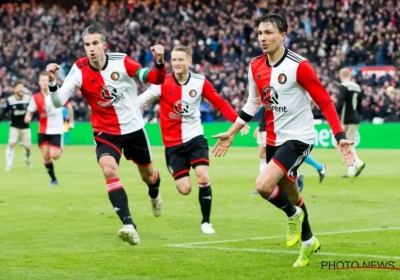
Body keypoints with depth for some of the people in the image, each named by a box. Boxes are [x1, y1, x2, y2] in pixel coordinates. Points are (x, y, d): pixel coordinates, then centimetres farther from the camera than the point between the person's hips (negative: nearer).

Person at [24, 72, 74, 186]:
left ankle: (60, 149, 25)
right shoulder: (35, 98, -4)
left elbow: (69, 106, 5)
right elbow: (30, 112, -3)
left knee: (54, 155, -12)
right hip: (43, 131, 2)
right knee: (46, 156, -4)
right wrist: (28, 118, -26)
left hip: (56, 130, -2)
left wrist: (71, 121, 4)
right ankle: (53, 179, 12)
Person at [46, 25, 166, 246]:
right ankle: (129, 225, -29)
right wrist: (52, 82, -42)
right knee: (109, 170, -28)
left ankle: (154, 195, 58)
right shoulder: (79, 70, -17)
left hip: (134, 128, 1)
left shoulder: (122, 62, -17)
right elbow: (59, 102, -23)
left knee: (148, 175, 20)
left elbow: (155, 79, -14)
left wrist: (159, 62, -34)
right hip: (105, 132, -1)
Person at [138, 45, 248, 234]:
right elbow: (139, 102, -6)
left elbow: (220, 103, 1)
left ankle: (206, 221, 0)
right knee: (184, 188, -6)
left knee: (203, 176, -18)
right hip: (173, 143, -1)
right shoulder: (162, 83, -10)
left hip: (195, 137, 1)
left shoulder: (200, 82, -6)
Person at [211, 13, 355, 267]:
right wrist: (232, 133, 17)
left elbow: (325, 101, -15)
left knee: (263, 185, -23)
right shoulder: (255, 67, 0)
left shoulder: (299, 66, -19)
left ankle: (293, 215, 8)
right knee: (290, 194, 19)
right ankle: (308, 241, 41)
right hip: (274, 139, 7)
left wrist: (340, 136, -22)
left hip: (299, 138, -7)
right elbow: (253, 103, 16)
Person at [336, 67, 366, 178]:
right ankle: (351, 171, 4)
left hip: (345, 119, -7)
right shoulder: (358, 87, 12)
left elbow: (340, 103, -20)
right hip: (355, 119, 7)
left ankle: (358, 162, -17)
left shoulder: (344, 86, -10)